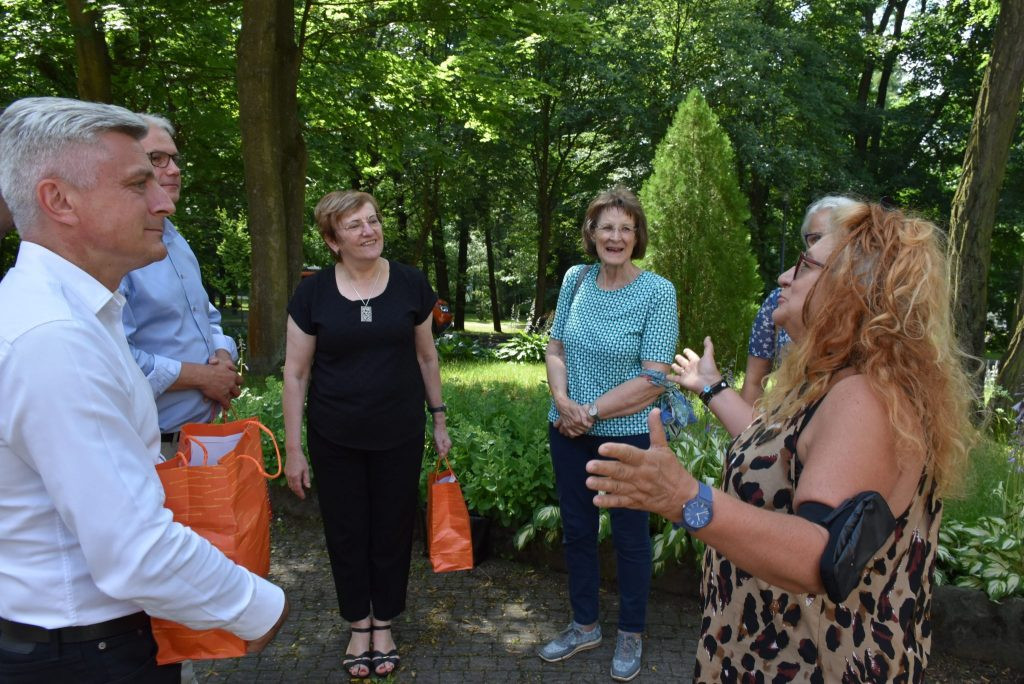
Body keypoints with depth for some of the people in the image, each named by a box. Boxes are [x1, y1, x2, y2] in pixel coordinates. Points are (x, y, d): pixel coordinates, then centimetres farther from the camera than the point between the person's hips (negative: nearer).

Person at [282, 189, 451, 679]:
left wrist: (439, 419, 8)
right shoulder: (313, 293, -6)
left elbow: (426, 355, 6)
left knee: (392, 530, 12)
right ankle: (358, 626, 35)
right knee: (346, 532, 13)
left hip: (399, 436, 1)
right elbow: (295, 373, -3)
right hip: (335, 441, 0)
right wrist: (293, 449, -3)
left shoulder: (410, 284, -4)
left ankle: (384, 625, 35)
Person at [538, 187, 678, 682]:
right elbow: (556, 349, 6)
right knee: (576, 529, 16)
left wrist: (592, 411, -16)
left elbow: (654, 379, -16)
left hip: (627, 434, -4)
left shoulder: (657, 292, -13)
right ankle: (584, 626, 37)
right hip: (569, 432, 5)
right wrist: (563, 400, -11)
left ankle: (630, 635, 33)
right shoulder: (575, 279, 0)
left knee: (629, 536, 12)